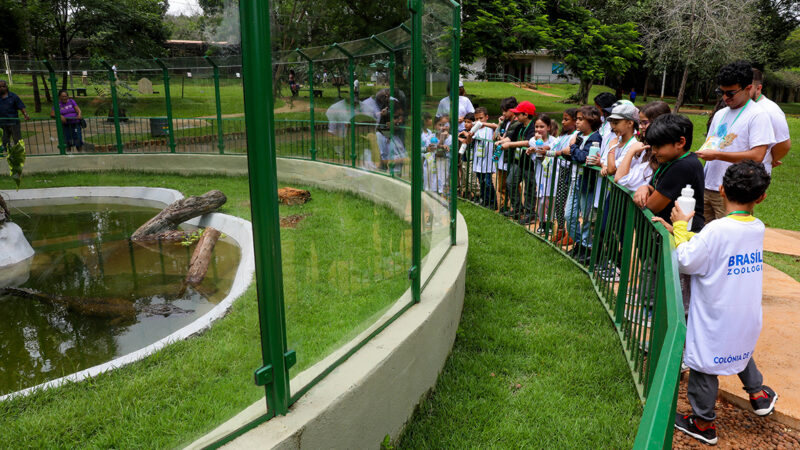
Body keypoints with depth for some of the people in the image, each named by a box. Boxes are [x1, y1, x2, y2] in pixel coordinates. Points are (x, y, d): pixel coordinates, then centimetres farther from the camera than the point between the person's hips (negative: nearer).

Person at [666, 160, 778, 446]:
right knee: (741, 348, 34)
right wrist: (680, 230, -1)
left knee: (705, 365, 8)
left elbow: (686, 262, -17)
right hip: (747, 316, 7)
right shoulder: (758, 228, -3)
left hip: (715, 319, -7)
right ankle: (758, 394, 49)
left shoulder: (716, 230, -25)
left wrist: (680, 227, -7)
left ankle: (703, 423, 22)